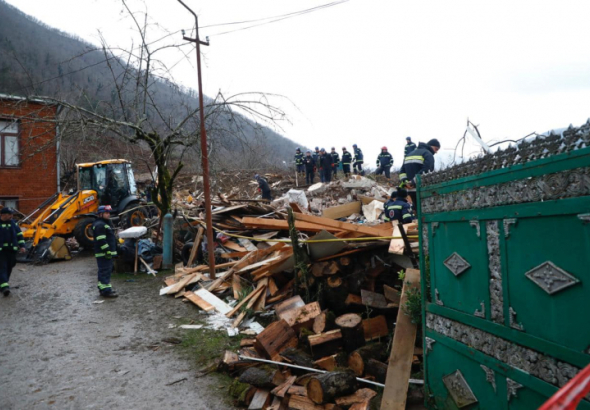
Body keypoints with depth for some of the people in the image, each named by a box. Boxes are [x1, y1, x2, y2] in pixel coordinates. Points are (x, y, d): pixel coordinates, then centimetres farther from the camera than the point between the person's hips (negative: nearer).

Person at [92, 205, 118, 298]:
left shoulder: (106, 223, 21)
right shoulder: (99, 225, -14)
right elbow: (101, 240, -22)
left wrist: (113, 251, 27)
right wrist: (107, 251, -23)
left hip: (108, 253, 11)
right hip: (103, 253, -11)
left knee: (106, 271, 17)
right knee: (104, 271, -9)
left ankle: (103, 288, 27)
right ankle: (106, 290, -7)